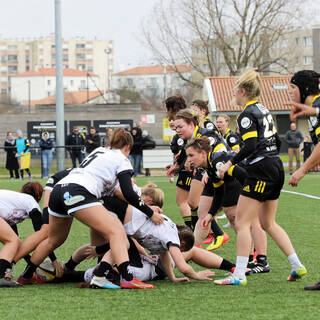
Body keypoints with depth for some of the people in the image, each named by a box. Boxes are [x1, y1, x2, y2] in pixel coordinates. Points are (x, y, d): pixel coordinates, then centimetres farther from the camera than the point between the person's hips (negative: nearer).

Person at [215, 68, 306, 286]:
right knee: (269, 223, 16)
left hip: (260, 170, -9)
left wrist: (230, 163, -18)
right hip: (276, 167, 9)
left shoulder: (247, 114, -11)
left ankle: (239, 275, -11)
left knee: (242, 222, -6)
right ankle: (297, 266, 12)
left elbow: (250, 146, -21)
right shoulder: (264, 110, 15)